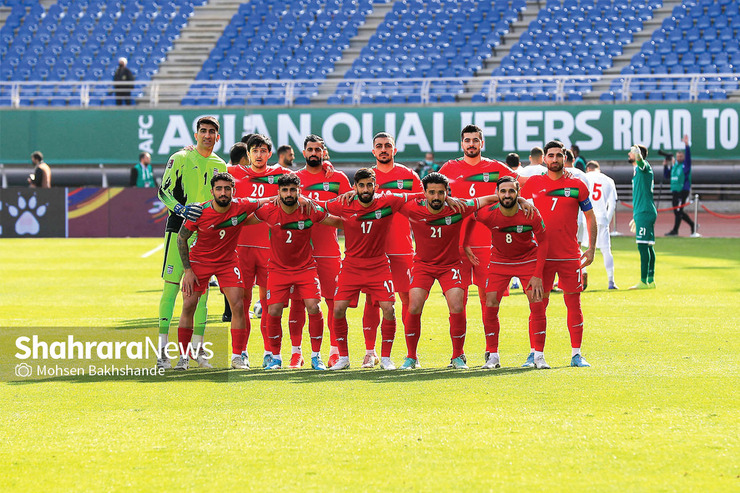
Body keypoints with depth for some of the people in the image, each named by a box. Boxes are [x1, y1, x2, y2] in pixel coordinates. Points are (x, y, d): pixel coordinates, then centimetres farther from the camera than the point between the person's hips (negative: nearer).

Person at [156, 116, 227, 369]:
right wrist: (182, 209, -21)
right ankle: (162, 350, -8)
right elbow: (164, 191, -6)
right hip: (179, 226, -4)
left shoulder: (220, 166, 14)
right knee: (171, 285, -8)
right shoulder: (180, 158, -1)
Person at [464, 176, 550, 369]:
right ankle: (492, 355, 5)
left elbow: (542, 242, -10)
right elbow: (470, 217, 2)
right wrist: (465, 245, 2)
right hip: (499, 262, 1)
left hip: (528, 260, -1)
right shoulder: (488, 214, -22)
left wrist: (538, 275, -14)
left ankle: (538, 355, -2)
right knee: (490, 306, -9)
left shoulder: (531, 215, -22)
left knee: (537, 304, -11)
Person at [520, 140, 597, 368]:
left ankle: (576, 354, 6)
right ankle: (534, 353, 5)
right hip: (540, 253, 0)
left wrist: (591, 248, 3)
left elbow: (590, 217, 10)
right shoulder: (533, 184, 5)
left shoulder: (577, 185, 4)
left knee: (573, 302, 0)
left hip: (570, 255, 0)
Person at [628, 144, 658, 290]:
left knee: (643, 246, -12)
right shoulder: (637, 171, 22)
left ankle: (644, 281, -14)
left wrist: (638, 153, -56)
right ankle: (650, 281, 15)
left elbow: (640, 160, -33)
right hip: (640, 213, 10)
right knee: (647, 247, 11)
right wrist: (636, 217, 30)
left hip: (645, 212, -10)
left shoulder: (644, 167, -7)